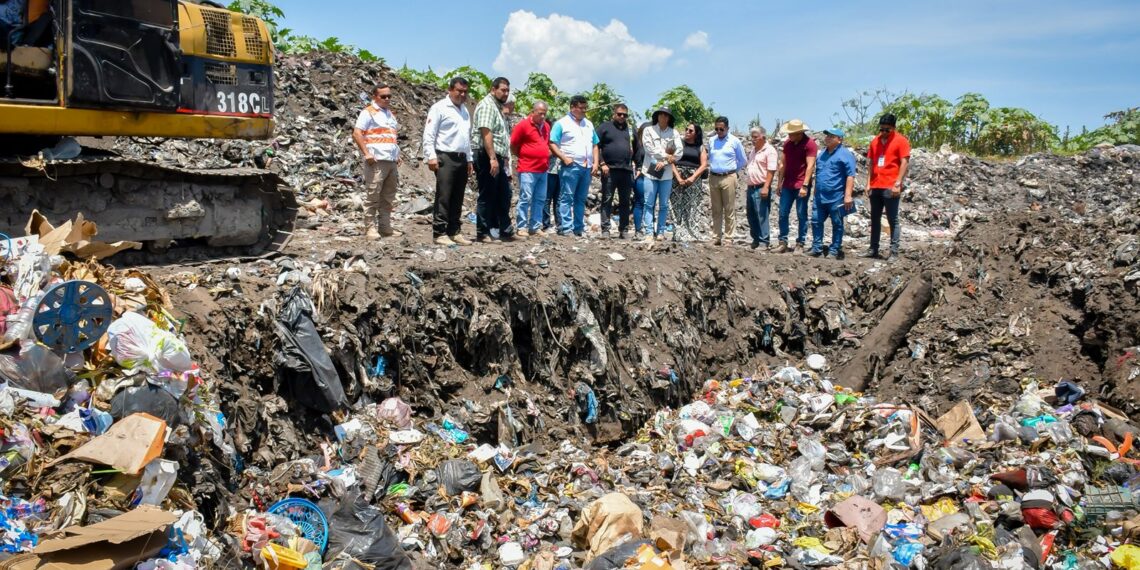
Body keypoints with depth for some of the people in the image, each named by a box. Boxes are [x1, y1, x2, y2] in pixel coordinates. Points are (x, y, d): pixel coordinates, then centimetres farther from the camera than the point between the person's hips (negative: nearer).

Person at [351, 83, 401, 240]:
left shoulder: (390, 113, 20)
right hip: (376, 161, -8)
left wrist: (397, 155, 17)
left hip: (391, 161, 8)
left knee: (388, 197, 9)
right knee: (373, 196, -4)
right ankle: (370, 228, 0)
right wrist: (366, 153, -18)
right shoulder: (368, 112, -3)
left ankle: (385, 227, 15)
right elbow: (357, 133, -11)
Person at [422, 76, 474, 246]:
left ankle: (454, 232, 13)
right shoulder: (439, 108, -4)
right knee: (443, 198, -8)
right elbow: (429, 134, -10)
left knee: (457, 199, 8)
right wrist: (431, 156, -19)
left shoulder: (465, 110, 20)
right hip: (445, 158, -7)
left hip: (461, 159, 7)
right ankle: (440, 233, -6)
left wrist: (469, 159, 19)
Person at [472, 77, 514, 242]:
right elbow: (486, 133, -21)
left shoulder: (497, 107, 20)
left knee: (504, 195, 12)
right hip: (487, 157, -10)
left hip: (497, 157, 10)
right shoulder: (487, 105, -10)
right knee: (487, 196, -4)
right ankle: (483, 234, 2)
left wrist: (504, 157, 22)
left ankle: (505, 231, 19)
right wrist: (492, 158, -26)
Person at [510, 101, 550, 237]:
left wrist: (545, 158, 12)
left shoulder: (546, 126, 12)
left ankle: (536, 227, 15)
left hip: (543, 170, 7)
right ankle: (521, 227, -1)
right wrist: (524, 157, 3)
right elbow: (513, 146, -4)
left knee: (540, 200, 8)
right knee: (525, 198, -6)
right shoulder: (523, 125, -7)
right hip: (528, 170, -7)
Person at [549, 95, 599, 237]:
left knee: (581, 199, 9)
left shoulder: (589, 124, 19)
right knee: (567, 198, -8)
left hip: (587, 167, 6)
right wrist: (564, 158, -16)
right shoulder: (562, 123, -1)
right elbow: (552, 144, -6)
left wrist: (595, 163, 10)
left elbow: (595, 145, 22)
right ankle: (565, 228, -9)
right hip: (571, 166, -6)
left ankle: (579, 229, 13)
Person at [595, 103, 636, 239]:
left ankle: (624, 230, 12)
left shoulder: (630, 128, 16)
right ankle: (605, 230, -2)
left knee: (625, 202, 6)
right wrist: (602, 163, -9)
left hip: (627, 170, 4)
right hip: (609, 169, -4)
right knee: (607, 200, -3)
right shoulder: (605, 127, 5)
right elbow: (596, 146, 0)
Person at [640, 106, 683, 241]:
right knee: (649, 204, -4)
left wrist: (664, 162, -9)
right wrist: (666, 155, -8)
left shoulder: (674, 133, 8)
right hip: (650, 171, -1)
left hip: (666, 173, 1)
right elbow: (650, 148, -4)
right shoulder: (649, 130, 6)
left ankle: (660, 232, 10)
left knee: (664, 205, 4)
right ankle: (649, 232, -3)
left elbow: (679, 152, 1)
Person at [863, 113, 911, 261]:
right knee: (875, 219, 11)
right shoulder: (875, 141, 12)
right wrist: (868, 183, 8)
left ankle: (894, 252, 1)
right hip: (875, 187, 6)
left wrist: (898, 184, -15)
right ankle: (873, 249, 17)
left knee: (893, 220, -2)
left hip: (890, 187, -6)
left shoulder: (901, 141, -4)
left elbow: (905, 163, -8)